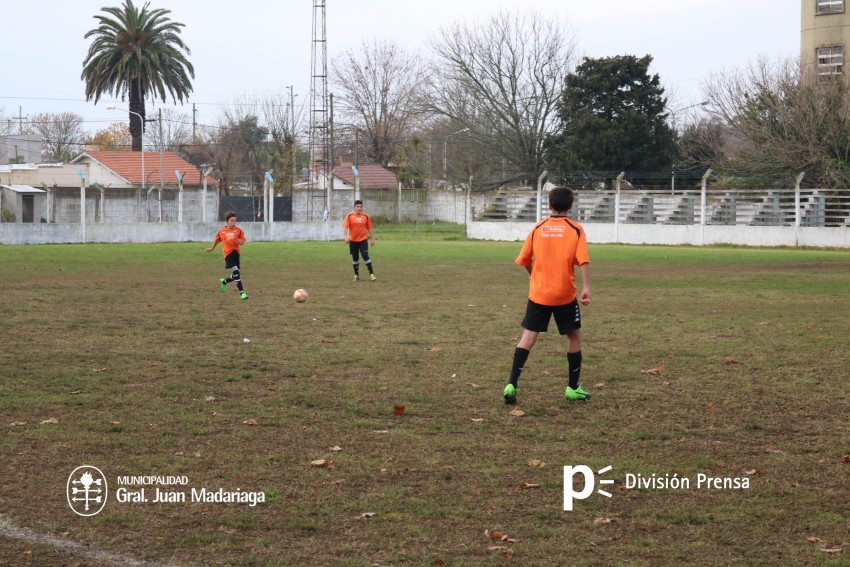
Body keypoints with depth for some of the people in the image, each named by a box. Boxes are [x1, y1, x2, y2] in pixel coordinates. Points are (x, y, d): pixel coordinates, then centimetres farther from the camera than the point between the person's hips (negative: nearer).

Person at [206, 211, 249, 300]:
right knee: (235, 271, -19)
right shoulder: (221, 232, 2)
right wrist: (211, 248, 33)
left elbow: (243, 240, 4)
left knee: (235, 275, 8)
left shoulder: (238, 230, 1)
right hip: (227, 253, -3)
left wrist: (241, 242, -20)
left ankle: (224, 282, 42)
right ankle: (242, 292, -17)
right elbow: (216, 240, 19)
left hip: (235, 252, 3)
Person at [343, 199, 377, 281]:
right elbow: (345, 227, -12)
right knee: (355, 258, 10)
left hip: (363, 240, -1)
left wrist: (372, 238, 7)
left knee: (365, 256, -13)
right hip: (353, 240, 1)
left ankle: (371, 274, -10)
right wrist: (346, 236, -27)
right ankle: (356, 275, 22)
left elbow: (369, 228, 8)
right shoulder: (349, 216, -4)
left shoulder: (366, 216, 1)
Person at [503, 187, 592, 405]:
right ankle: (573, 388, 18)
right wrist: (586, 288, -17)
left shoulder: (538, 228, 4)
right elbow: (583, 261, -15)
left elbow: (525, 260, 9)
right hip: (565, 295, -2)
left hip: (538, 294, 2)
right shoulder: (575, 230, -3)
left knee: (528, 336, 2)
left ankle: (511, 384, -12)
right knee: (574, 336, 15)